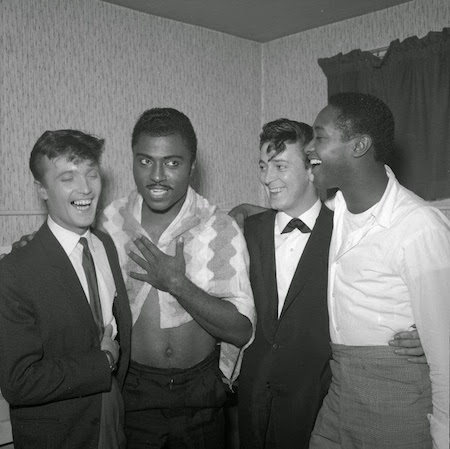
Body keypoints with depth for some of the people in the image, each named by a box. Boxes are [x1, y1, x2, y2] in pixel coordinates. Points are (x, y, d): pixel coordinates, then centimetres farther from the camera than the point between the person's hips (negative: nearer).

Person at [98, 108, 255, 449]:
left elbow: (241, 330, -17)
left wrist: (177, 283, -23)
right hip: (129, 393, 1)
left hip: (200, 394, 0)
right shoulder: (108, 222, -7)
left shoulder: (220, 229, -13)